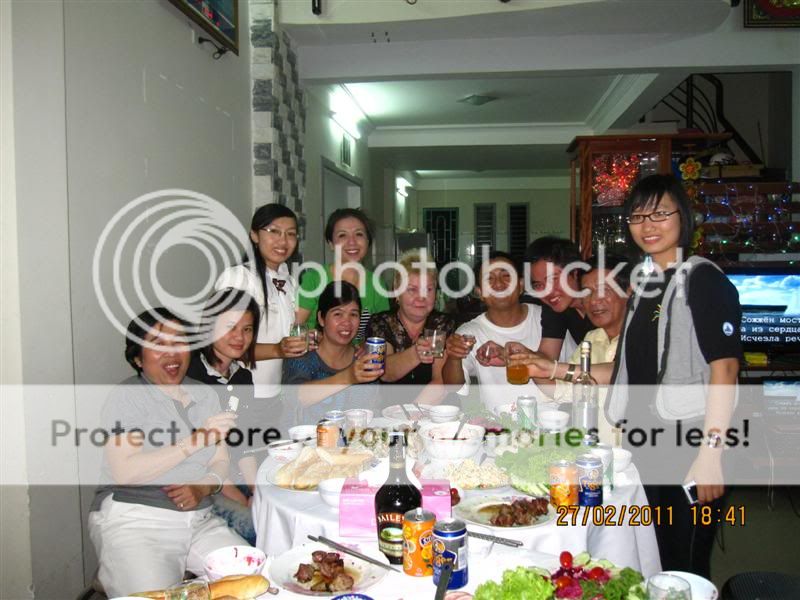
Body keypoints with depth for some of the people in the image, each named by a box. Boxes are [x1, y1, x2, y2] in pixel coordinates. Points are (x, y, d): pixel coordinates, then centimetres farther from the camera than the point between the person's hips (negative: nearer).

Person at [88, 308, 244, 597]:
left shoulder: (206, 395, 12)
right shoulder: (126, 396, -4)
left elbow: (221, 462, 12)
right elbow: (124, 472, -16)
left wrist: (202, 488, -10)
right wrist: (196, 440, -21)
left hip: (199, 520, 5)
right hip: (133, 521, -5)